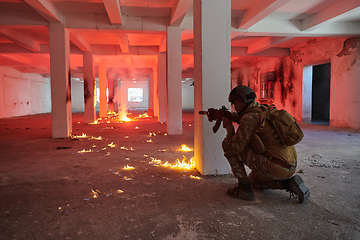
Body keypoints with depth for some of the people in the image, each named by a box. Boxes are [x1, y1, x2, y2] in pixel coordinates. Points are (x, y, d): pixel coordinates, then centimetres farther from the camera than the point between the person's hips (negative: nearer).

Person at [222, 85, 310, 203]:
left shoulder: (249, 117, -14)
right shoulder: (264, 111, 14)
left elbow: (235, 147, -14)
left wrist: (229, 126, 2)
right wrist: (235, 118, 19)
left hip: (276, 167, -9)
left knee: (227, 144, -2)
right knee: (254, 180, 36)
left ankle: (244, 189, 3)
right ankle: (288, 183, 12)